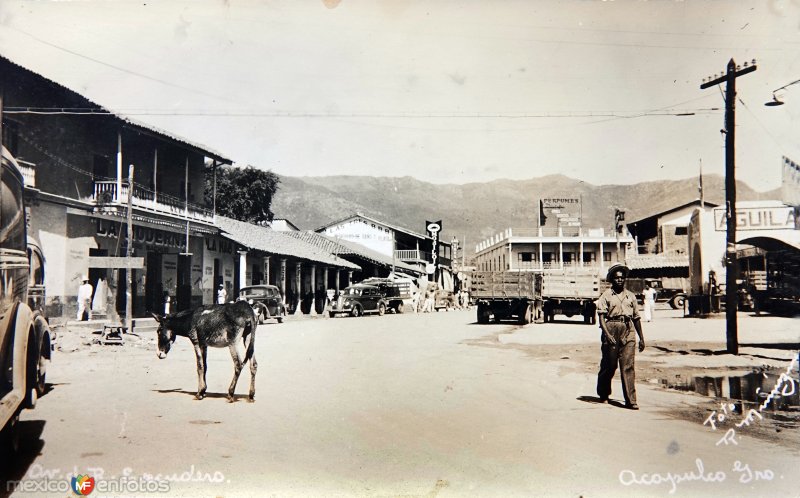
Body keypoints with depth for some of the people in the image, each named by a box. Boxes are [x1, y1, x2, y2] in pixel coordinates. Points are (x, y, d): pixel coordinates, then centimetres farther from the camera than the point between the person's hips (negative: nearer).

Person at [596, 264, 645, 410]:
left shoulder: (631, 296, 16)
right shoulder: (606, 295, 3)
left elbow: (637, 318, 19)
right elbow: (601, 316, -4)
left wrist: (642, 338, 16)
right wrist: (607, 333, -17)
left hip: (628, 332, 3)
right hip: (611, 330, -2)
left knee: (628, 366, -5)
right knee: (608, 365, 6)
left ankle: (630, 400, -6)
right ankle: (603, 395, 26)